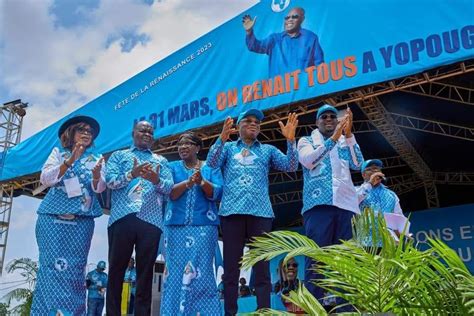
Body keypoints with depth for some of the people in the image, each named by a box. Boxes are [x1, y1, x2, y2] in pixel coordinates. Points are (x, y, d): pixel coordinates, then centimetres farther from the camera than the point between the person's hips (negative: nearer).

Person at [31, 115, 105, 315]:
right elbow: (45, 179, -1)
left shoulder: (96, 159, 17)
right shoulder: (58, 153, 14)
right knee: (53, 266, -10)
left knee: (74, 270, -3)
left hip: (82, 222, 1)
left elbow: (100, 188, 2)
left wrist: (96, 176, -22)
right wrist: (70, 161, -16)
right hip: (52, 218, -1)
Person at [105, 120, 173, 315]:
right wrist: (131, 175, -18)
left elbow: (170, 188, 6)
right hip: (122, 217, -1)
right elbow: (110, 181, 0)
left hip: (151, 220, 1)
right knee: (116, 269, 0)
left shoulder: (161, 161, 21)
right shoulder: (118, 156, 17)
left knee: (145, 271, 2)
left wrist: (156, 180, -15)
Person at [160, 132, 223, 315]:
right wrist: (188, 183, -22)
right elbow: (170, 193, -3)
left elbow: (216, 193, -3)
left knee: (201, 272, -7)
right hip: (176, 225, 2)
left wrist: (202, 182, -22)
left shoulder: (211, 168, 10)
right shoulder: (173, 167, 12)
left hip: (204, 225, -1)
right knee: (175, 272, -1)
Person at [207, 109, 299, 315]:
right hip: (232, 211, 0)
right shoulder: (228, 147, 18)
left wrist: (290, 140, -7)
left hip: (260, 213, 1)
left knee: (262, 268, -2)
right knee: (231, 267, 1)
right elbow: (211, 163, -1)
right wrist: (222, 138, -16)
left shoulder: (268, 150, 21)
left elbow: (291, 166, 7)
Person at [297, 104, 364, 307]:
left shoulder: (345, 143, 24)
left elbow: (358, 164, 6)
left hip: (345, 204, 3)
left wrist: (348, 134, -2)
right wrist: (333, 137, -10)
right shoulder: (307, 141, 17)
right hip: (319, 203, -3)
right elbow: (308, 160, -5)